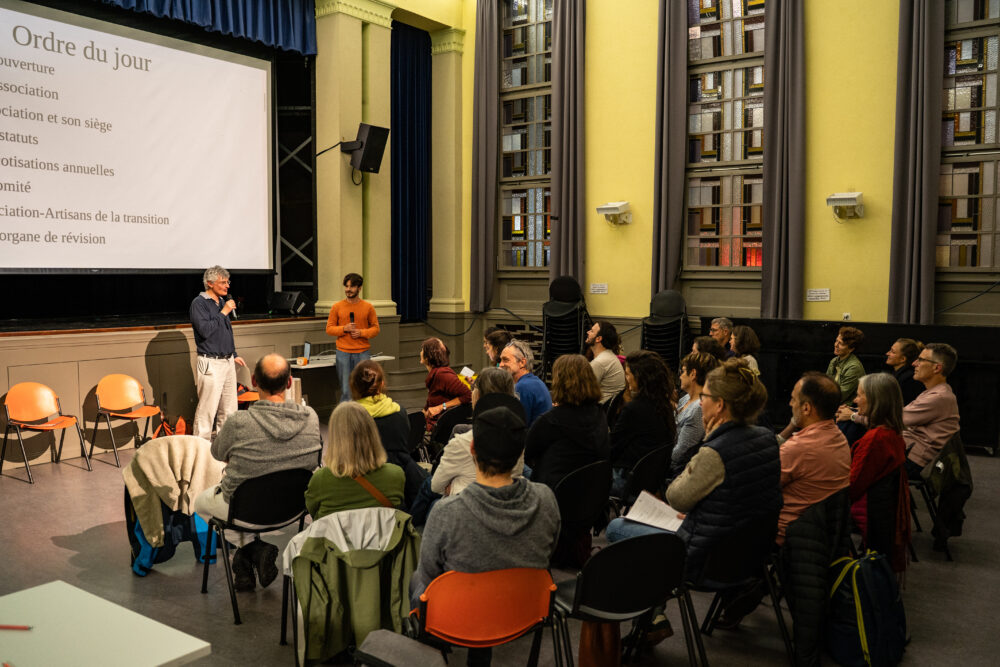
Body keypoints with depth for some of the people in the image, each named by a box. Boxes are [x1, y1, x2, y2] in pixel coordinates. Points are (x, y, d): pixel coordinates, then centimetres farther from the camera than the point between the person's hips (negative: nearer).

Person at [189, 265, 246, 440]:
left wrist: (234, 355, 24)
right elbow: (205, 330, -23)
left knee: (229, 409, 12)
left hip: (228, 362, 8)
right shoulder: (199, 303, -9)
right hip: (211, 363, -8)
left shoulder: (222, 302, 16)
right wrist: (224, 312, -16)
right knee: (207, 409, -7)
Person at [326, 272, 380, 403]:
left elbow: (375, 328, 7)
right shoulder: (337, 307, 4)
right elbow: (329, 329, 6)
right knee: (346, 390, 1)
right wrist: (344, 329, -11)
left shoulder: (368, 307, 5)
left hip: (363, 352, 0)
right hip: (343, 353, 0)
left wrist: (361, 332, -10)